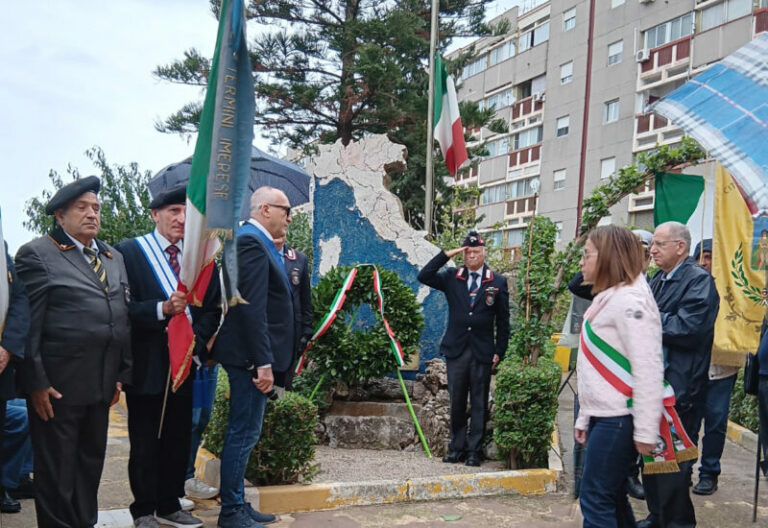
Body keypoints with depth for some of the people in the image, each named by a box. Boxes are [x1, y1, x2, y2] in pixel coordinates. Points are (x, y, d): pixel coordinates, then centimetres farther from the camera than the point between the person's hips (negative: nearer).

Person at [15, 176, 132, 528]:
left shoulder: (114, 258, 14)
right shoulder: (37, 254, -6)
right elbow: (27, 323, -11)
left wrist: (122, 374, 10)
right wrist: (36, 382, -15)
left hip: (101, 383, 6)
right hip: (58, 384, -6)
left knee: (91, 463, 15)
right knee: (56, 471, 5)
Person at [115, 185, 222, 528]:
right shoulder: (129, 252, -5)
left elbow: (212, 309, 9)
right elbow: (123, 307, -12)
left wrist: (196, 340, -6)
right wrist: (162, 308, -26)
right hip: (146, 364, -4)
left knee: (178, 439, 12)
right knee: (145, 443, 6)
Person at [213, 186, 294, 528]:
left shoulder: (256, 242, 16)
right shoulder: (251, 241, -16)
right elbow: (251, 308, -23)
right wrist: (263, 362, -23)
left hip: (254, 355, 11)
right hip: (251, 355, -11)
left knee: (243, 432, 16)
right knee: (244, 432, -3)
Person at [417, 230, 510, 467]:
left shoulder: (498, 282, 2)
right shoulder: (451, 277, 5)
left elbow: (503, 321, 3)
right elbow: (424, 276, -7)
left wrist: (499, 351, -2)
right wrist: (447, 255, -10)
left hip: (482, 351, -1)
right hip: (456, 349, 1)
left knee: (479, 403, 4)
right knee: (456, 402, 8)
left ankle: (474, 450, 13)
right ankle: (457, 447, 20)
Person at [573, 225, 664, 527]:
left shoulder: (630, 301, -16)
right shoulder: (607, 299, 14)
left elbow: (648, 370, -20)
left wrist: (645, 431, -19)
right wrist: (584, 417, 17)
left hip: (618, 419, -9)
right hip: (603, 416, 9)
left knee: (595, 500, -4)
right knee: (611, 498, 15)